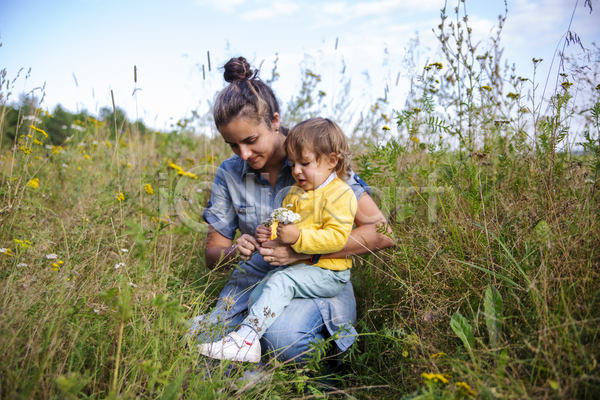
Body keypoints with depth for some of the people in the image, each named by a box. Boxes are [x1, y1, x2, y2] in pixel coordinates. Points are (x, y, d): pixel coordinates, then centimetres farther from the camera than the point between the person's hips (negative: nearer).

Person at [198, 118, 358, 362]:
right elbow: (284, 221, 23)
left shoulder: (339, 195, -13)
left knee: (281, 282, -27)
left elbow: (337, 237, -23)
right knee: (257, 293, 0)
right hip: (296, 266, 9)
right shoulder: (296, 193, 14)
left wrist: (298, 237, -30)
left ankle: (245, 338, -27)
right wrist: (269, 232, -1)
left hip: (326, 273, -9)